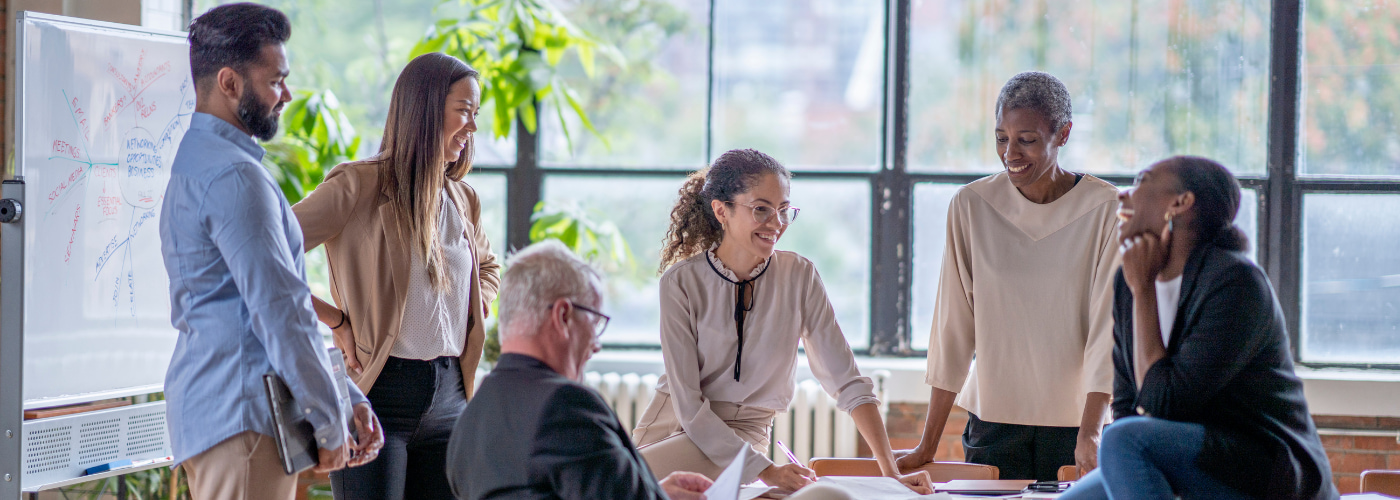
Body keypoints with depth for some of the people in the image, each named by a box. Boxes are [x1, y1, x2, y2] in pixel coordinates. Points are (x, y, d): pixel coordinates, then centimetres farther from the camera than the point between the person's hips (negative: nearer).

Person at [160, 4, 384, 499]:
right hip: (243, 418, -10)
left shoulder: (197, 162, 20)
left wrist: (347, 399, 19)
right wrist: (329, 421, -11)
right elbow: (279, 310, -18)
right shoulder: (234, 176, -14)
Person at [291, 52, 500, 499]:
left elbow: (488, 269, 36)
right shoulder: (361, 186, -7)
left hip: (448, 395, 7)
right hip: (378, 391, -6)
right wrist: (337, 321, -12)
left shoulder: (463, 201, 14)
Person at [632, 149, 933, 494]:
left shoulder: (799, 276, -5)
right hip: (672, 423, 1)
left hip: (743, 434, -1)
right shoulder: (681, 282, -10)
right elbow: (688, 403, -15)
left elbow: (847, 382, -5)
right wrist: (765, 471, -24)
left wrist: (891, 475, -15)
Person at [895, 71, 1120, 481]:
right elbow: (953, 325, -1)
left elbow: (1107, 324, -10)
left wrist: (1090, 434, -22)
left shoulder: (1105, 209, -6)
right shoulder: (971, 206, -2)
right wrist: (928, 444, -3)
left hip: (1074, 421, -1)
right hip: (994, 419, 1)